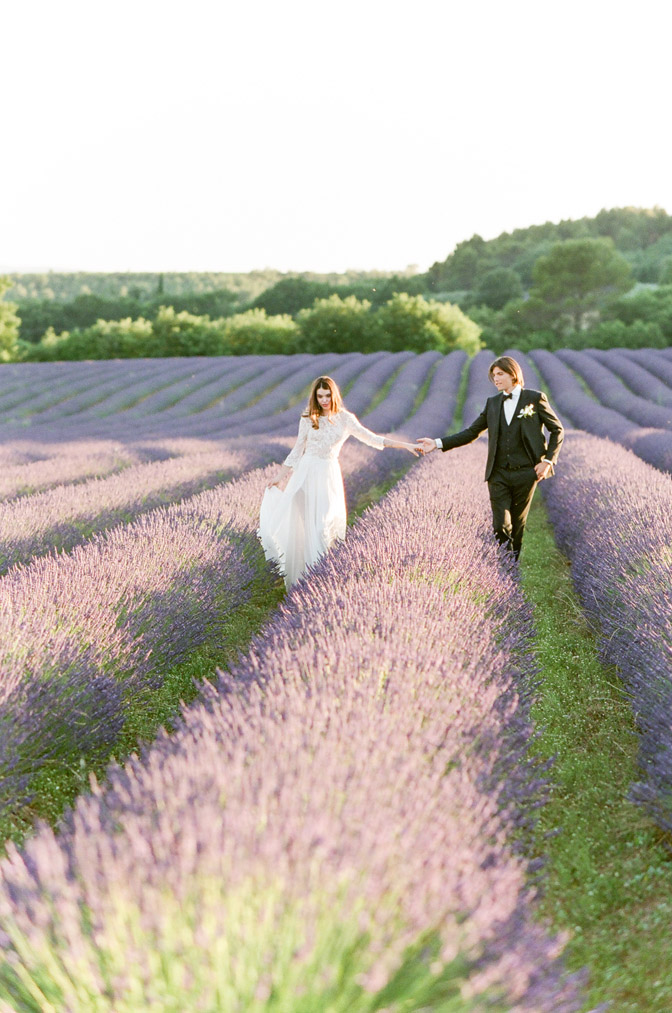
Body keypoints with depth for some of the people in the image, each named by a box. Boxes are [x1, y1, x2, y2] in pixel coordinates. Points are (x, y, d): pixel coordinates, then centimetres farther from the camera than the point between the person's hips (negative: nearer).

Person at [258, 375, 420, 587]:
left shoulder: (345, 419, 0)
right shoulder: (308, 419, 2)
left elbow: (372, 438, -4)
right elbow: (297, 450, 8)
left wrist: (406, 445, -12)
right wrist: (279, 478, 9)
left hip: (328, 474, 0)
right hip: (306, 472, 1)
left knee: (325, 525, -5)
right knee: (300, 524, -1)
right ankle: (298, 578, 11)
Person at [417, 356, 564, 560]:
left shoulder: (535, 398, 2)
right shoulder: (492, 403, 12)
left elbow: (557, 430, 7)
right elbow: (471, 432, 10)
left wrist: (548, 460, -4)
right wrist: (438, 443, 0)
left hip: (525, 473, -2)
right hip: (498, 474, 2)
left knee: (518, 524, 6)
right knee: (500, 526, -5)